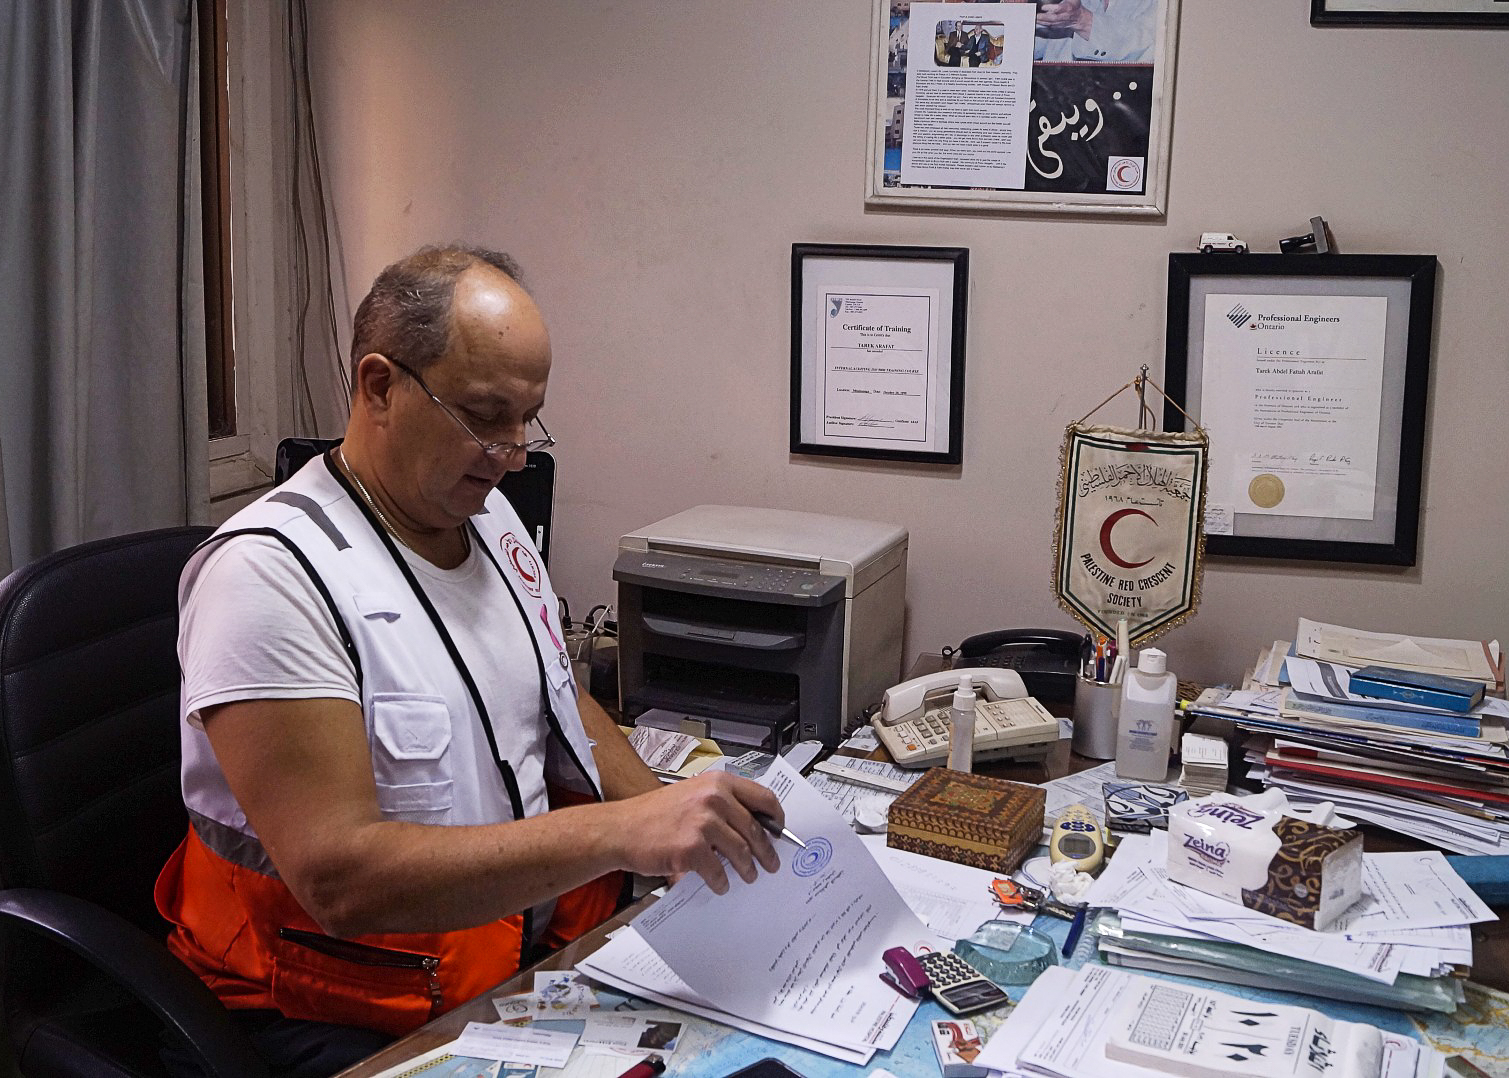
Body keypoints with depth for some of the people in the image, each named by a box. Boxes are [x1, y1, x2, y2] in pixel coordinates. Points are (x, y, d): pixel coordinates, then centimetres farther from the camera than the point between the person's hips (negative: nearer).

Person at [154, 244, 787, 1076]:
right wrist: (616, 834, -32)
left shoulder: (490, 518, 9)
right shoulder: (271, 571, -18)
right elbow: (339, 876, -26)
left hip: (545, 935, 7)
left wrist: (683, 830, 1)